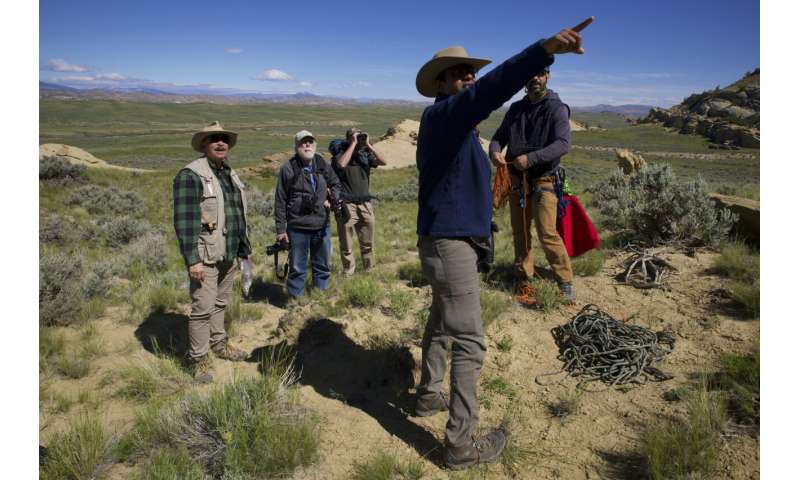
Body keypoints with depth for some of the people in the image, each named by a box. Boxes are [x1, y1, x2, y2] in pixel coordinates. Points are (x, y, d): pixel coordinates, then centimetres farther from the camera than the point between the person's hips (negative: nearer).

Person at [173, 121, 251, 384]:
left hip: (229, 254, 7)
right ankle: (198, 359, 9)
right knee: (203, 308, -4)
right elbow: (184, 221, -17)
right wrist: (192, 260, -21)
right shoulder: (191, 175, -11)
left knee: (221, 303, 18)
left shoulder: (231, 175, 14)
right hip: (205, 256, -7)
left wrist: (245, 250, 20)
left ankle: (219, 344, 33)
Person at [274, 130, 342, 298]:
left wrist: (332, 198, -3)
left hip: (322, 226, 4)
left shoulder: (323, 166, 6)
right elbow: (280, 201, -4)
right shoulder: (288, 169, -5)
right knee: (297, 268, 5)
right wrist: (280, 229, -6)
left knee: (323, 266, 16)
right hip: (298, 228, -4)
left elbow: (336, 184, 21)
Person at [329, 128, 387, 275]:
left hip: (365, 204, 4)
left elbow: (383, 162, -3)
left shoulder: (365, 154, 9)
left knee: (367, 242, 12)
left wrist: (368, 145, -8)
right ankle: (348, 273, 12)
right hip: (346, 205, -4)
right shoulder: (340, 153, -2)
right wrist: (353, 144, -16)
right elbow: (342, 164, -24)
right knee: (346, 245, 1)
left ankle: (369, 269, 24)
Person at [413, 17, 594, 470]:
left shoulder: (451, 125, 16)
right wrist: (546, 48, -46)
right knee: (470, 343, -5)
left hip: (450, 241, 11)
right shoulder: (442, 115, -16)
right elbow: (490, 91, -36)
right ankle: (462, 445, 4)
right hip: (450, 245, -11)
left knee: (442, 323, 23)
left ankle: (429, 395, 40)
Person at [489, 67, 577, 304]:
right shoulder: (515, 109, 12)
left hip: (543, 180, -5)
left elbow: (563, 144, -17)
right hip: (517, 180, 5)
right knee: (520, 233, 9)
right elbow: (499, 136, 10)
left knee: (547, 234, -13)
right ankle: (524, 281, 20)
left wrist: (531, 158, -29)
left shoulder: (557, 108, -5)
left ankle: (566, 284, -1)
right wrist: (494, 151, -14)